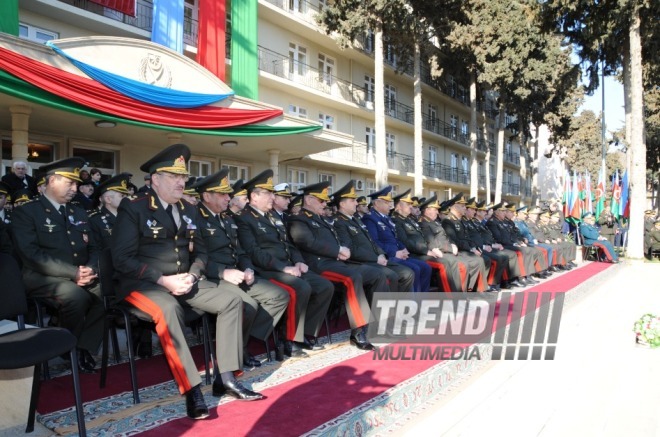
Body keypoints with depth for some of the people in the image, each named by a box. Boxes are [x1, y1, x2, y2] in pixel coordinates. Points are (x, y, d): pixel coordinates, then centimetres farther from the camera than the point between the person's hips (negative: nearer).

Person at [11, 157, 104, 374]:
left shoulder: (79, 212, 20)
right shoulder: (26, 212, 0)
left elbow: (93, 248, 16)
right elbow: (31, 254, -14)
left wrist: (90, 269, -8)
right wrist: (73, 273, -21)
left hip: (82, 277, 6)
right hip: (43, 278, -5)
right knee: (76, 295, -35)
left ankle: (84, 347, -10)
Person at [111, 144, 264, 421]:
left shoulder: (189, 211, 12)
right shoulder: (132, 208, -7)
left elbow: (200, 251, 14)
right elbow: (122, 258, -13)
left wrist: (192, 276, -8)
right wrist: (162, 280, -20)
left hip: (185, 281, 6)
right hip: (144, 283, -6)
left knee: (231, 301, -10)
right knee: (168, 311, -38)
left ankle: (226, 378, -8)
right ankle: (191, 390, -33)